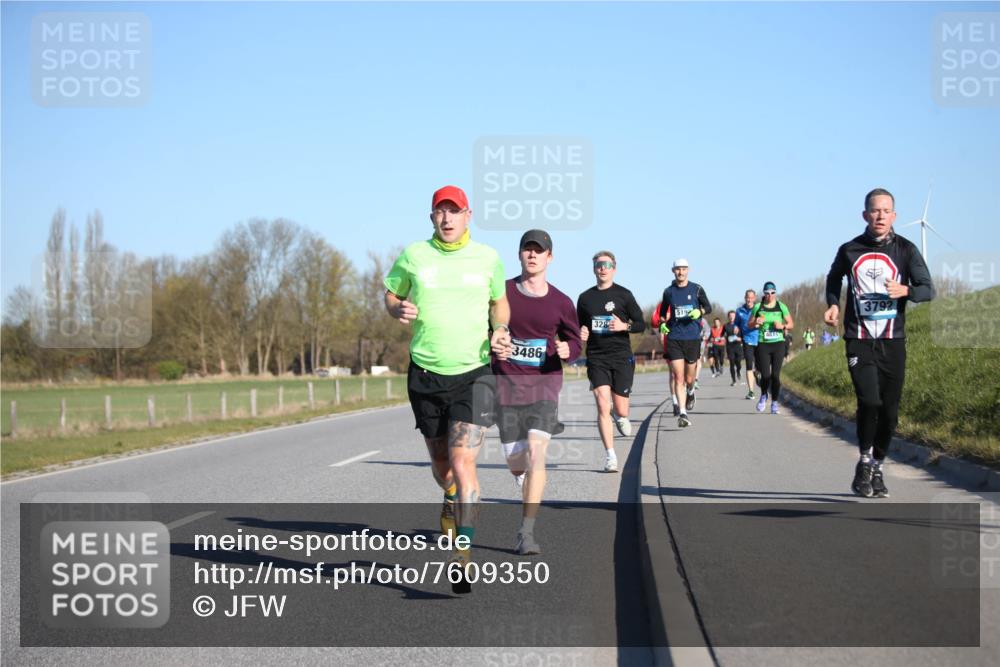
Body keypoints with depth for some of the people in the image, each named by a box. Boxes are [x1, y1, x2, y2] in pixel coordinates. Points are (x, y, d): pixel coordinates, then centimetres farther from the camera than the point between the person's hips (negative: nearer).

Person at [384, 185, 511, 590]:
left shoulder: (488, 258, 3)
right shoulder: (413, 256, 2)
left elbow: (499, 301, 19)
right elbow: (391, 295, 15)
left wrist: (500, 330, -1)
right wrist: (399, 310, -8)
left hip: (474, 374, -2)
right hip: (425, 374, 2)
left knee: (463, 461, -16)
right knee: (440, 461, 14)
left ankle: (463, 556, -13)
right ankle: (451, 501, 50)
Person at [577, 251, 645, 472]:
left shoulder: (623, 295, 1)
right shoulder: (585, 298, 9)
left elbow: (641, 324, 3)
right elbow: (580, 326, 21)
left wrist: (624, 326, -17)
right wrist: (581, 334, -2)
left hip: (621, 356, -1)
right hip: (596, 357, 1)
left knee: (620, 409, 1)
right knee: (602, 406, -12)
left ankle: (621, 417, 41)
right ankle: (610, 456, -8)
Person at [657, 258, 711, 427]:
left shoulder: (696, 289, 2)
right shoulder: (668, 291, 6)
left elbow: (708, 307, 10)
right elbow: (663, 312, 20)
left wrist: (699, 312, -12)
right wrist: (663, 323, 0)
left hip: (693, 338, 0)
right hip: (674, 339, 0)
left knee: (689, 378, 8)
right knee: (678, 378, -10)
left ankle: (690, 392, 43)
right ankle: (682, 413, -11)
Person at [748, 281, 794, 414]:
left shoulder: (781, 307, 4)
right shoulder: (758, 307, 4)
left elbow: (791, 324, 8)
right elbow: (750, 324, 11)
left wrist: (783, 326, -12)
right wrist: (756, 322, -11)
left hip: (778, 344, 0)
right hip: (763, 344, 0)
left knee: (775, 375, -5)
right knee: (765, 375, -8)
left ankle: (774, 402, 10)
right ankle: (764, 396, 22)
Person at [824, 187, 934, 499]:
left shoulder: (905, 250, 1)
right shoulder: (849, 251, 3)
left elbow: (928, 289, -1)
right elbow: (833, 279, 23)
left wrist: (905, 291, -22)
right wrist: (833, 305, 4)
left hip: (893, 342, 1)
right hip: (859, 341, -1)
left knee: (890, 410, 2)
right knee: (869, 401, -19)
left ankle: (877, 468, 22)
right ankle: (864, 462, 2)